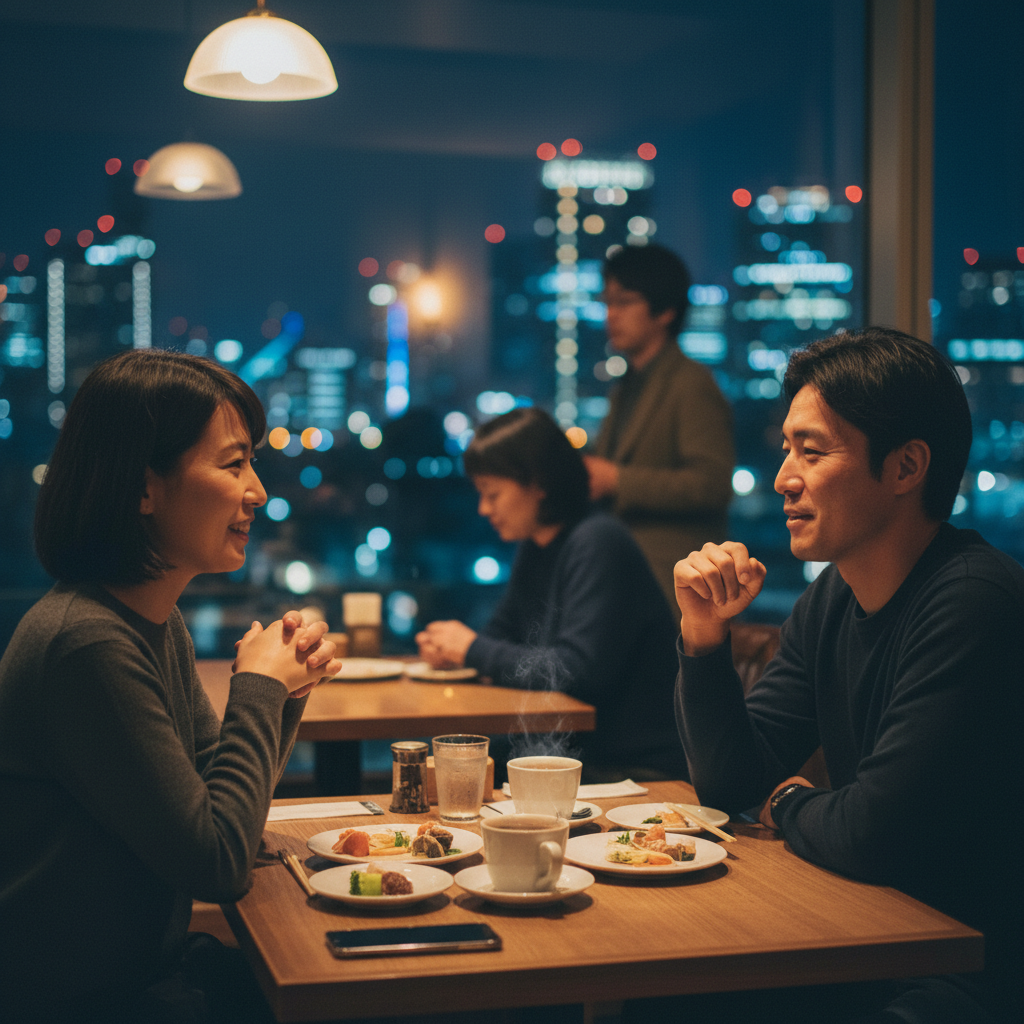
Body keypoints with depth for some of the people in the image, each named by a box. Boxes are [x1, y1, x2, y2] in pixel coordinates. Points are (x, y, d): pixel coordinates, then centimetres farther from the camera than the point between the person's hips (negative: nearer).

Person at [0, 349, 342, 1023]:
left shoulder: (161, 621, 5)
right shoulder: (87, 645, -25)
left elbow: (217, 804, 14)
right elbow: (218, 866, -22)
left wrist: (286, 688, -2)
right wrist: (258, 689, -12)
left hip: (154, 961, 9)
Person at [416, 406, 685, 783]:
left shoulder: (596, 543, -19)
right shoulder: (534, 547, 10)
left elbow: (579, 670, -26)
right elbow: (504, 630, 23)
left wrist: (475, 650, -15)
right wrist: (450, 647, 0)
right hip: (578, 746, 8)